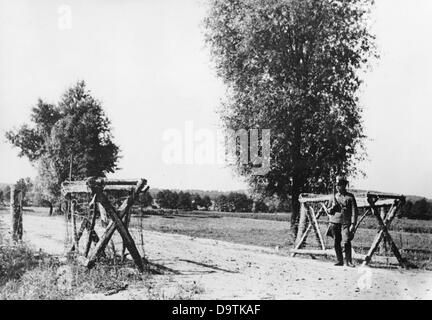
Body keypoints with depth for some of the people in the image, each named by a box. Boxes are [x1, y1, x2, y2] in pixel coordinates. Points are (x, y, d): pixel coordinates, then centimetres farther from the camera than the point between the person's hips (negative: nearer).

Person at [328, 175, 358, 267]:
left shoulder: (350, 197, 2)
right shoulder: (334, 197, 13)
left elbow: (354, 211, -1)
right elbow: (329, 211, 20)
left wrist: (353, 224, -9)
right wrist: (332, 208, -4)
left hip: (346, 223, -4)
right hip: (335, 222, 4)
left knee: (346, 242, -13)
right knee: (336, 243, 4)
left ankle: (348, 261, -4)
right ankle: (339, 261, 14)